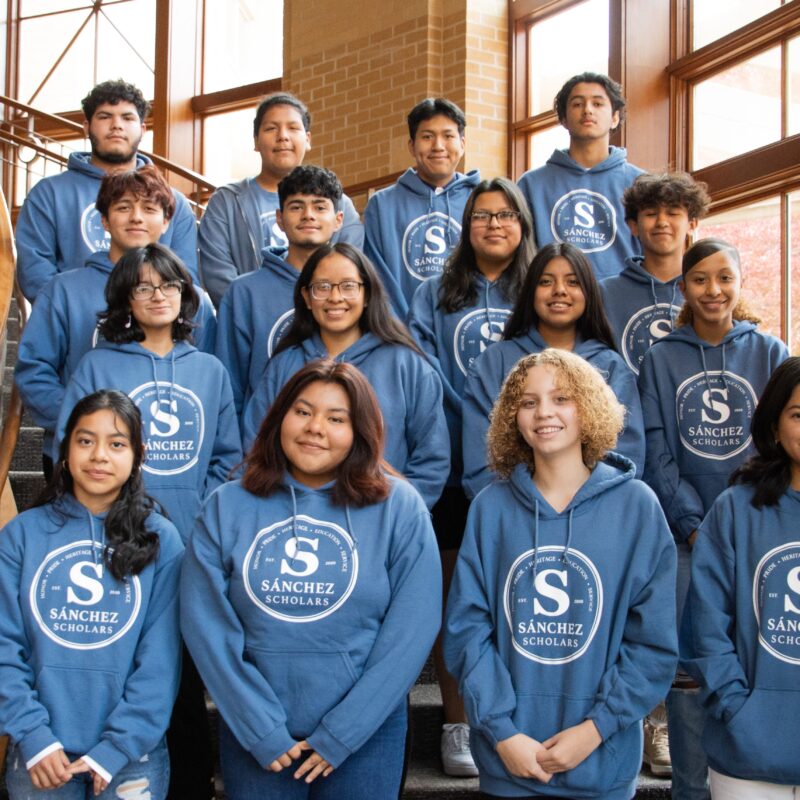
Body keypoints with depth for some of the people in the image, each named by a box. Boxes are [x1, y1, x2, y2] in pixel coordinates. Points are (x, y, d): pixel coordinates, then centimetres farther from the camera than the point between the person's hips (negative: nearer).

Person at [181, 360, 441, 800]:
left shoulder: (400, 507, -5)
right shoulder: (227, 507, -1)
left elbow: (412, 630, -9)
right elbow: (206, 625, -5)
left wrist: (340, 735, -11)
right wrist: (262, 731, -11)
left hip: (363, 734, -1)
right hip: (252, 735, 1)